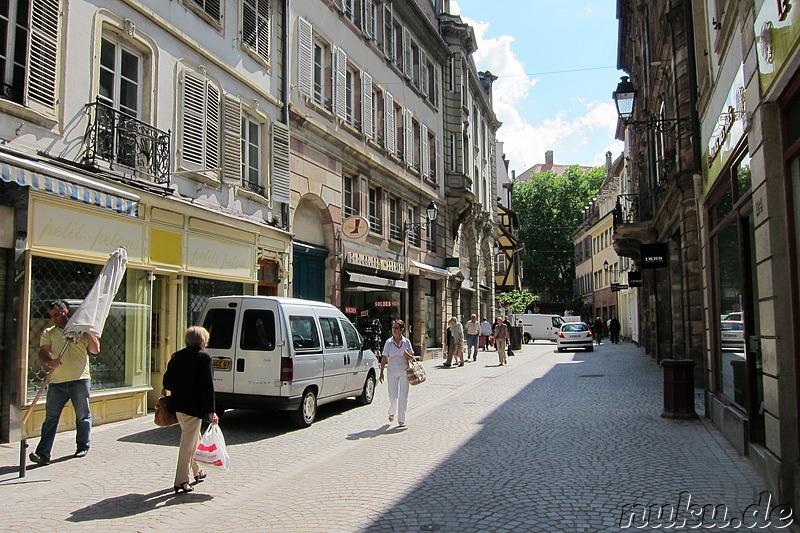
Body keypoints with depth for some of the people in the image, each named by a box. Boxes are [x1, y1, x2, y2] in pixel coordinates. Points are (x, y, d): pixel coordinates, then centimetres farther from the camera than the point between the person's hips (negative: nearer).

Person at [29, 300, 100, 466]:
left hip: (80, 380, -1)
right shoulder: (48, 333, 11)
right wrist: (48, 362, -24)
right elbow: (42, 353, -2)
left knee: (83, 416, 7)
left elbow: (95, 349, 1)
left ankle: (83, 446, 22)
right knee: (51, 418, -1)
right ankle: (43, 453, -1)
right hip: (57, 382, 1)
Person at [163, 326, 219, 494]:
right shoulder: (204, 357, -12)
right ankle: (181, 481, 4)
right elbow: (208, 385, -15)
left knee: (193, 438, 23)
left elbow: (167, 382, 7)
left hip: (179, 405, 7)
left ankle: (197, 471, 39)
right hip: (194, 406, -7)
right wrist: (211, 412, -12)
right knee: (188, 442, 0)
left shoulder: (177, 356, 6)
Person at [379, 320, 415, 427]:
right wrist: (381, 373, -5)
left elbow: (412, 358, 5)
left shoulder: (406, 342, 0)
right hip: (392, 372, 0)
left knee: (403, 396, 0)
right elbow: (384, 358, -1)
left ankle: (401, 420, 10)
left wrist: (408, 355, -18)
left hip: (404, 372, 0)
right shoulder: (388, 342, -2)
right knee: (393, 396, -3)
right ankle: (392, 412, 29)